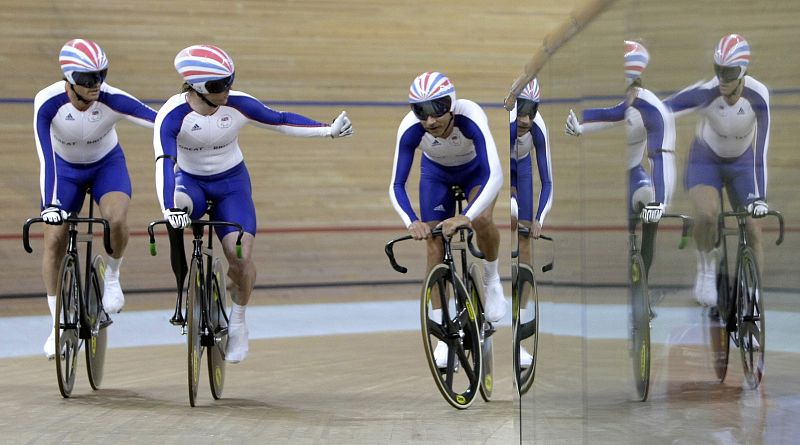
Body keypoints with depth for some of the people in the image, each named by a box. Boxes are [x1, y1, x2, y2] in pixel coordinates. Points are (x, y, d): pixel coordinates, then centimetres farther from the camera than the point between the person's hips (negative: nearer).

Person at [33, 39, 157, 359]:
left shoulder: (114, 100, -31)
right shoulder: (48, 102, -30)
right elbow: (45, 156, -34)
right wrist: (49, 203, -43)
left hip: (107, 165, -1)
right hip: (65, 168, 1)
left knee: (117, 220, -29)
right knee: (54, 239, -6)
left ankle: (112, 276, 3)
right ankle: (57, 323, 10)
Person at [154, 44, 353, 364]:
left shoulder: (238, 105, -19)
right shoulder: (173, 115, -26)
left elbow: (281, 121, -8)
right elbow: (165, 162, -36)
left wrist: (329, 130, -16)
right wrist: (169, 208, -51)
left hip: (231, 184, 1)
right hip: (190, 181, -1)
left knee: (241, 257, -16)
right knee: (178, 206, -38)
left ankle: (237, 323, 12)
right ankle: (182, 286, -19)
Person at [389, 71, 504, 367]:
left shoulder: (470, 117, -40)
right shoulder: (410, 129, -34)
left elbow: (495, 175, -46)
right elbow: (397, 185, -30)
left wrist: (465, 217, -58)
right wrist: (411, 222, -49)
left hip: (475, 169, -2)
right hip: (436, 173, 2)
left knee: (482, 220, -30)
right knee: (435, 243, -7)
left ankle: (492, 281, 0)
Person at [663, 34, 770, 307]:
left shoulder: (757, 95, -26)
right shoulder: (705, 93, -29)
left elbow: (761, 147, -28)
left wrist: (759, 196, -33)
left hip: (743, 163, 2)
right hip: (706, 161, -1)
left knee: (751, 228, -4)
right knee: (706, 216, -26)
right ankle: (706, 267, 2)